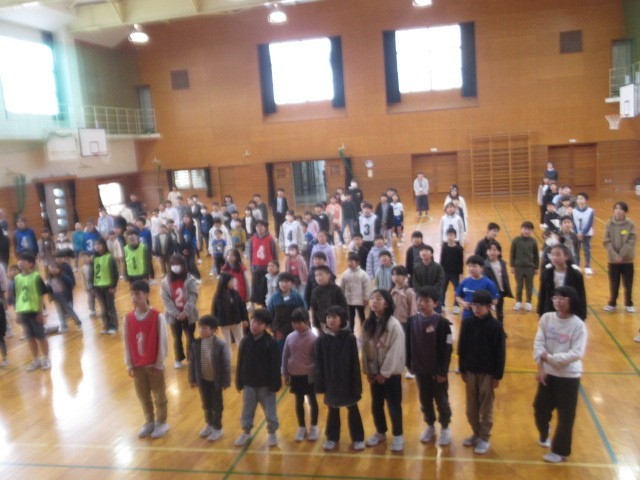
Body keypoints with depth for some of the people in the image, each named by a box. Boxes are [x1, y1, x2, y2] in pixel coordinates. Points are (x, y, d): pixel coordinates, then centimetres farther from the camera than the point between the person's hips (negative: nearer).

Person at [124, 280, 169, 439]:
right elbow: (127, 343, 2)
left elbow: (162, 342, -12)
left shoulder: (158, 317, -17)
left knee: (159, 395, 11)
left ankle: (161, 422, 29)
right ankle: (149, 422, 36)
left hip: (154, 365, -4)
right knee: (143, 396, 17)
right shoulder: (128, 318, -4)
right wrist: (129, 364, 2)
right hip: (137, 365, 4)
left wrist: (159, 363, -9)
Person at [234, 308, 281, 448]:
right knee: (247, 411, 17)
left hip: (265, 385, -3)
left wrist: (274, 384, -12)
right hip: (249, 384, 3)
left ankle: (272, 433, 32)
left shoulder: (271, 343, -15)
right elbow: (240, 364, 2)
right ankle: (246, 432, 37)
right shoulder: (245, 341, -4)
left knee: (270, 411, 11)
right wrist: (239, 383, 4)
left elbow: (275, 366, -12)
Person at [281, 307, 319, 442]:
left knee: (312, 401, 14)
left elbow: (317, 359, -10)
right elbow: (285, 357, 4)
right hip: (295, 375, 3)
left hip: (309, 375, -3)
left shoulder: (313, 338, -16)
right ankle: (301, 428, 31)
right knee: (299, 401, 16)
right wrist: (285, 374, 5)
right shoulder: (290, 337, -5)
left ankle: (314, 427, 30)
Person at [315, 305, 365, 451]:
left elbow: (355, 363, -11)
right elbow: (319, 365, -3)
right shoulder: (321, 340, -8)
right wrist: (320, 384, -4)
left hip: (347, 381, -2)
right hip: (331, 382, 2)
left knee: (352, 409, 14)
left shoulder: (350, 338, -14)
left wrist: (356, 385, -10)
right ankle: (332, 438, 33)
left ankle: (358, 438, 28)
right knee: (332, 410, 17)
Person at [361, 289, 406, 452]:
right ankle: (380, 432, 36)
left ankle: (398, 436, 25)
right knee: (376, 404, 17)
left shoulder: (394, 325, -18)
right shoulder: (367, 324, -1)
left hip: (390, 373, -5)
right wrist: (367, 370, 0)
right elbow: (364, 348, 3)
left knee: (394, 405, 6)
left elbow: (395, 352, -17)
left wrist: (384, 373, -13)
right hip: (374, 372, 5)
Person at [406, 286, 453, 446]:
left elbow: (447, 349, -14)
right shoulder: (412, 321, -4)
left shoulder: (442, 323, -17)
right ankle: (430, 426, 36)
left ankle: (445, 428, 30)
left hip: (437, 370, -4)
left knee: (441, 400, 12)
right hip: (420, 369, 4)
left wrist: (443, 371, -14)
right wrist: (409, 365, 6)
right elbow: (408, 344, 5)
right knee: (424, 400, 17)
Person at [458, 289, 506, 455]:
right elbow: (461, 348, 5)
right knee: (471, 407, 12)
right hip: (470, 371, 4)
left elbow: (500, 353, -8)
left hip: (487, 373, -3)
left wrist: (498, 376, -7)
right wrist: (462, 370, 6)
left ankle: (484, 438, 20)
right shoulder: (467, 323, -3)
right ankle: (476, 433, 30)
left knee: (486, 407, 7)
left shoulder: (495, 326, -12)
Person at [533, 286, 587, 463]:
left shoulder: (578, 325, -16)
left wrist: (551, 358, -20)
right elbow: (538, 343, -6)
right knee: (540, 408, 17)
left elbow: (576, 354, -19)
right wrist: (540, 367, -14)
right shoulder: (546, 318, -6)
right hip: (548, 373, 4)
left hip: (569, 376, -4)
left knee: (565, 416, 7)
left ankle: (560, 451, 26)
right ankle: (544, 434, 47)